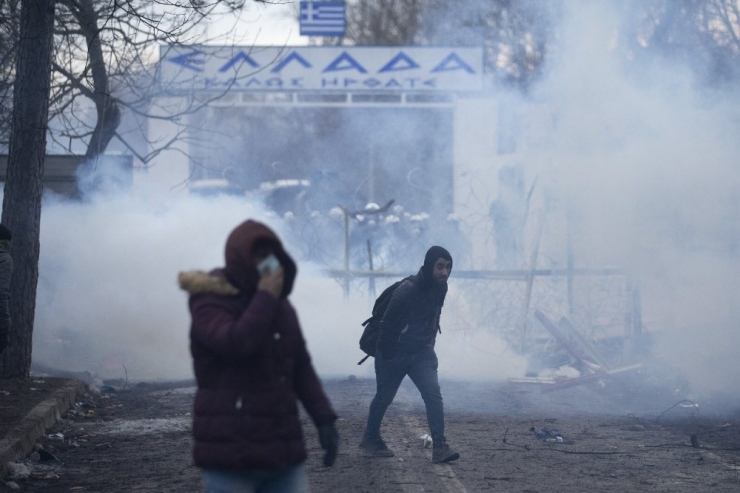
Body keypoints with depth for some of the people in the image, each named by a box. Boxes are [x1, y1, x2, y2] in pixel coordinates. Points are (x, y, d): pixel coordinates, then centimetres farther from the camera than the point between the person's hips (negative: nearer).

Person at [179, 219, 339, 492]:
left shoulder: (281, 306, 15)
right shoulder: (210, 303, -6)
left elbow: (301, 367, 18)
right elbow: (235, 343, -25)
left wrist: (324, 418, 7)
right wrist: (265, 297, -14)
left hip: (283, 451, 6)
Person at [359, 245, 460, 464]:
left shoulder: (440, 288, -3)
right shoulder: (408, 290, -27)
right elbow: (388, 323, -22)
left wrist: (429, 344, 14)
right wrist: (386, 355, -16)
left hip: (422, 353, 5)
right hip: (394, 354, -5)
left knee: (433, 394, -12)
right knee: (384, 398, 12)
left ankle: (439, 446, -14)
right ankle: (370, 439, 34)